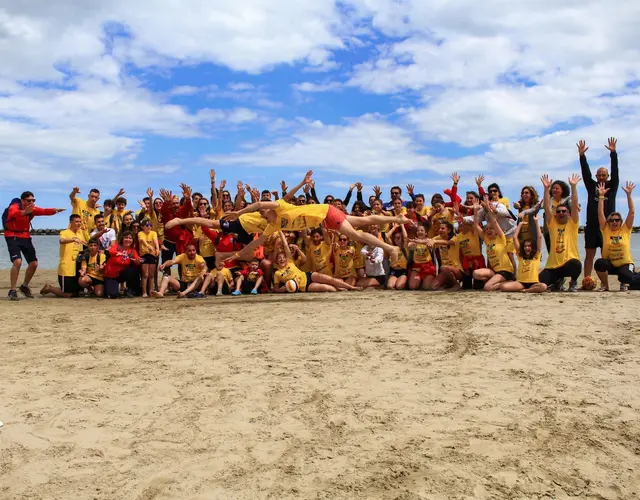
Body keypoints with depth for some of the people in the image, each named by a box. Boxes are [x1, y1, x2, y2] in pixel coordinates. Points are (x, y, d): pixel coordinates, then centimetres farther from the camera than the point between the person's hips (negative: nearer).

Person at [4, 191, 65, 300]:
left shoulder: (32, 209, -2)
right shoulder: (14, 207, -18)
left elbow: (44, 211, -19)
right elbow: (14, 213, -42)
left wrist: (54, 210, -41)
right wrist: (24, 212, -65)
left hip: (26, 237, 7)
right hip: (13, 237, -7)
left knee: (34, 263, 6)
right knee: (17, 262, -23)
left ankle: (24, 286, 29)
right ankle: (12, 290, -11)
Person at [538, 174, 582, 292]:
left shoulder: (572, 224, 5)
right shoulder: (552, 224, 9)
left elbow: (575, 206, -5)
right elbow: (547, 208, 0)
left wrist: (573, 186, -12)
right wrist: (546, 188, -8)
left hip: (569, 263, -2)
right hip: (553, 265, 2)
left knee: (575, 264, -36)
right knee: (540, 281, -16)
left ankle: (573, 282, 1)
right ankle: (558, 280, 21)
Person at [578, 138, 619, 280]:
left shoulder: (612, 186, 9)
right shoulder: (592, 186, 11)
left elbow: (615, 171, -2)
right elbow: (586, 172, 2)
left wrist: (613, 153, -12)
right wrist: (582, 155, -8)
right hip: (591, 226, 1)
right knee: (589, 255, 1)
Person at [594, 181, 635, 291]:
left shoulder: (625, 230, 0)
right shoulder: (606, 230, 1)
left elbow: (632, 212, -7)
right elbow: (600, 214, -6)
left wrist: (629, 194, -13)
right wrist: (601, 196, -12)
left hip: (625, 264, -1)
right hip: (610, 264, 1)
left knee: (626, 277, -33)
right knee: (599, 263, -33)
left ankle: (624, 283, 9)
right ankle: (605, 285, -5)